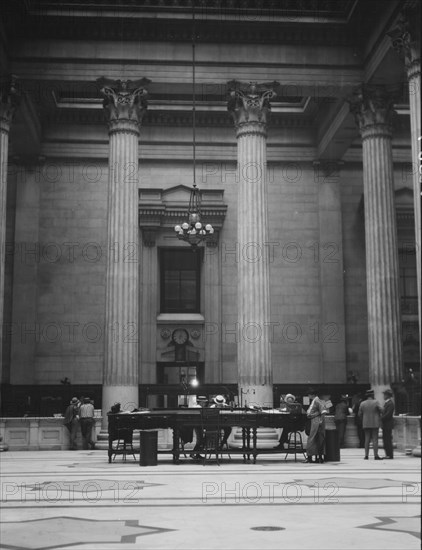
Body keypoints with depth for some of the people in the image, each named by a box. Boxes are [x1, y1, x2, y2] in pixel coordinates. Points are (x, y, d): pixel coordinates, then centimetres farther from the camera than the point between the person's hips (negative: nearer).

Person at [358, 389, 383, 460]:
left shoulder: (362, 403, 2)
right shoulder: (375, 402, -8)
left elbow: (359, 414, 5)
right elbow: (381, 410, -8)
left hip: (366, 424, 3)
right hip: (375, 423, -3)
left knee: (367, 439, 7)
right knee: (375, 439, -1)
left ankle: (366, 455, 3)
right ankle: (376, 455, -4)